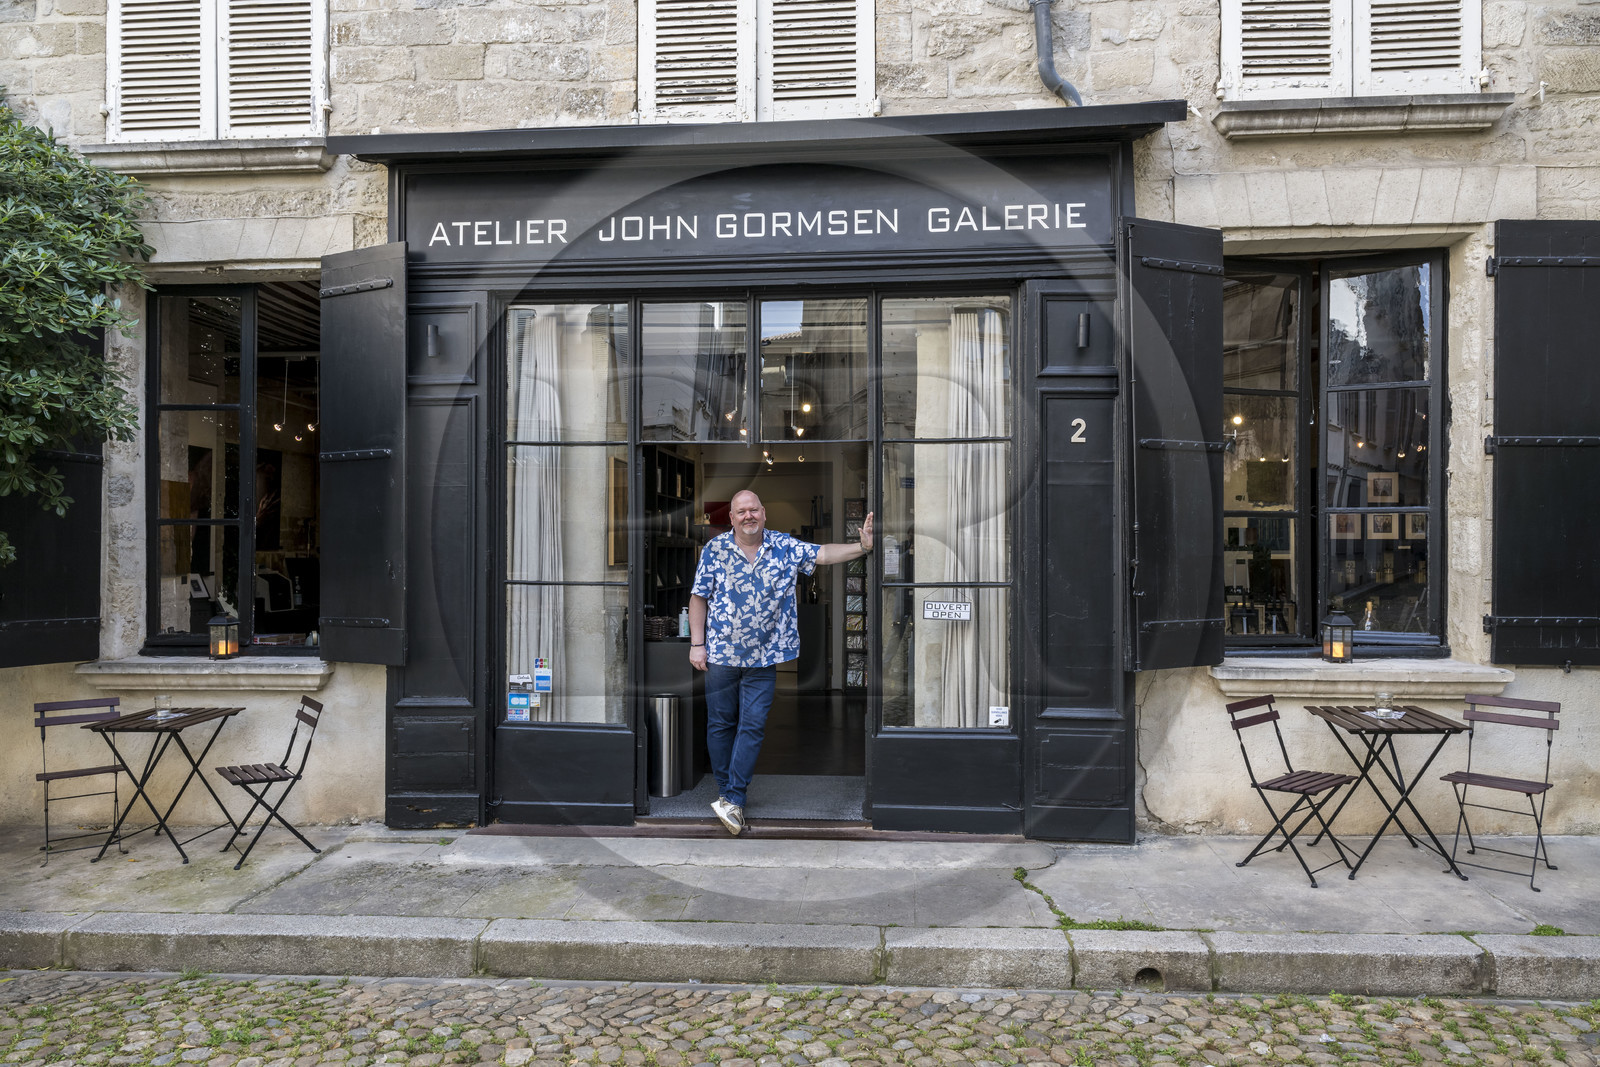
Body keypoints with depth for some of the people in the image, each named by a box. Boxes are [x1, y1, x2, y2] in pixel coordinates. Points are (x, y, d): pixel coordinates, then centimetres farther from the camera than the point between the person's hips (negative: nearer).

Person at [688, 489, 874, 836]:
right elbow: (699, 597, 0)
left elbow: (824, 554, -9)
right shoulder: (715, 549, -3)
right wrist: (696, 644, -3)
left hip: (763, 657, 1)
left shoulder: (784, 546, -1)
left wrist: (863, 546, -25)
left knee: (753, 726, -1)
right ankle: (727, 793, 23)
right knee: (720, 724, 9)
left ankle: (733, 799, 5)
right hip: (720, 654, 0)